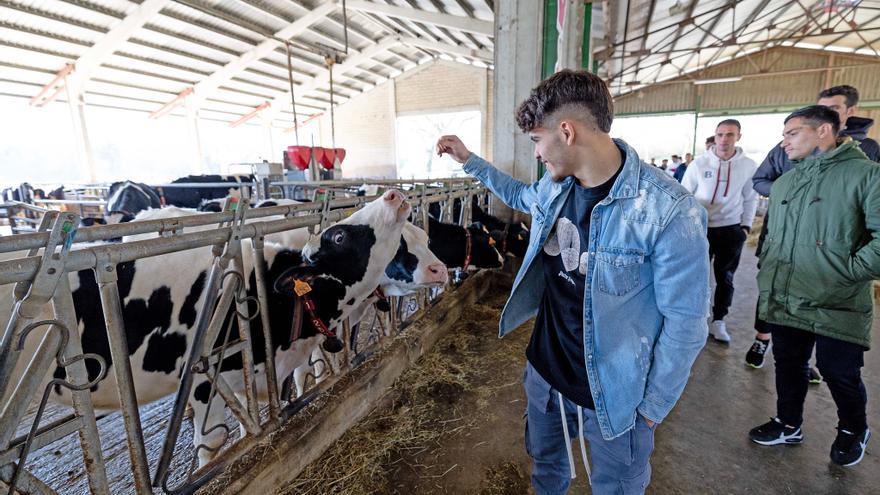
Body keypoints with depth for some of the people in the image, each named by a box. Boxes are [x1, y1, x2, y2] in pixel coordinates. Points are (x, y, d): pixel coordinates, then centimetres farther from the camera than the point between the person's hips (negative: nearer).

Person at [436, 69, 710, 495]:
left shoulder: (669, 211, -27)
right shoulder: (555, 186, -6)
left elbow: (684, 322, -19)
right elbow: (521, 195, 19)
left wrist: (654, 406, -9)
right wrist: (469, 160, 17)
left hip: (614, 394, -5)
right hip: (543, 369, 6)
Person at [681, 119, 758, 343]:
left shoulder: (748, 166, -2)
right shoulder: (699, 163, -5)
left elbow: (751, 199, 7)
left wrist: (746, 226, 2)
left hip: (731, 229, 1)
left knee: (725, 278, 9)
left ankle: (718, 321, 22)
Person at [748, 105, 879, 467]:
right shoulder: (782, 183, 12)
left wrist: (847, 273, -17)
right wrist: (766, 279, 9)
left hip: (837, 307, -5)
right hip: (785, 301, 5)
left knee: (839, 373, 11)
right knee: (788, 365, 17)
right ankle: (788, 424, 36)